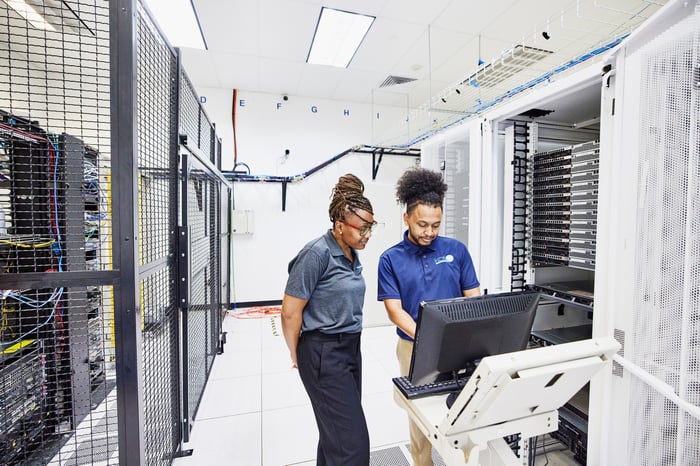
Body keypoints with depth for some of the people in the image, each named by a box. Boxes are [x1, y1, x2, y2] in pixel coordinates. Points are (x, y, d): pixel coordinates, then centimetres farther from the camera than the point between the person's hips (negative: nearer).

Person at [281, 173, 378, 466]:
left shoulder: (352, 254, 6)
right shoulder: (317, 254, -19)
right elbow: (290, 311, -15)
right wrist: (297, 355, -1)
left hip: (350, 348, 8)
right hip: (323, 353, -7)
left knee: (336, 431, 18)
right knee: (352, 441, -1)